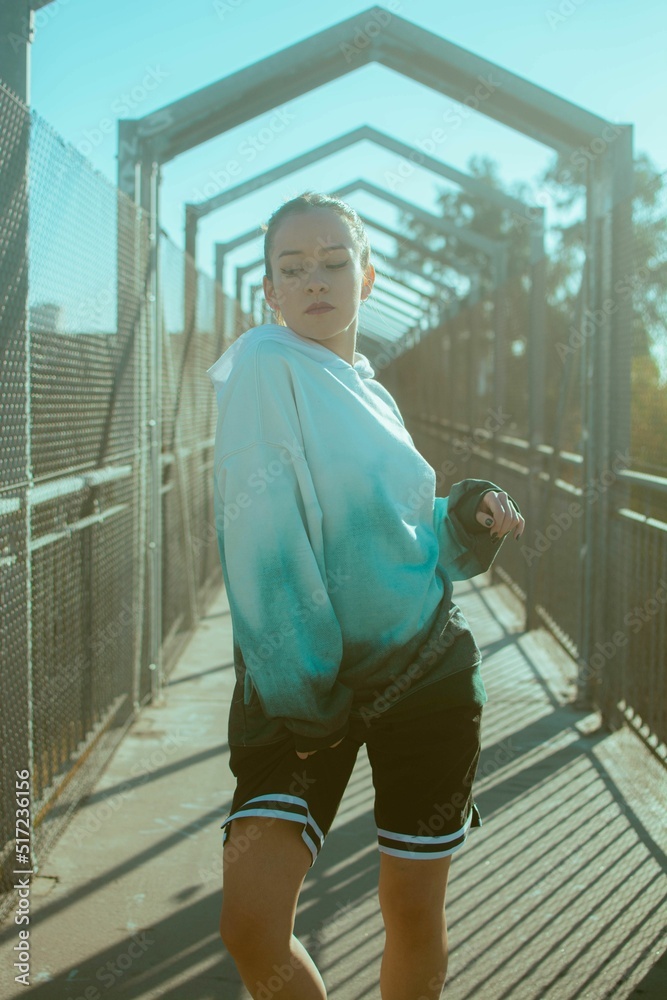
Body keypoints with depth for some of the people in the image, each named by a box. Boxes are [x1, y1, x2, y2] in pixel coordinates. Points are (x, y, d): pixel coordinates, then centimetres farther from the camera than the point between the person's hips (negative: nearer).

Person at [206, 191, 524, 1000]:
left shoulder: (369, 391, 11)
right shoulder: (264, 364, -9)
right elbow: (265, 542, -17)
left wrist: (466, 519, 0)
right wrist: (300, 697, -20)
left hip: (424, 674, 5)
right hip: (303, 682, -5)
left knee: (414, 912, 9)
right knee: (250, 924, -14)